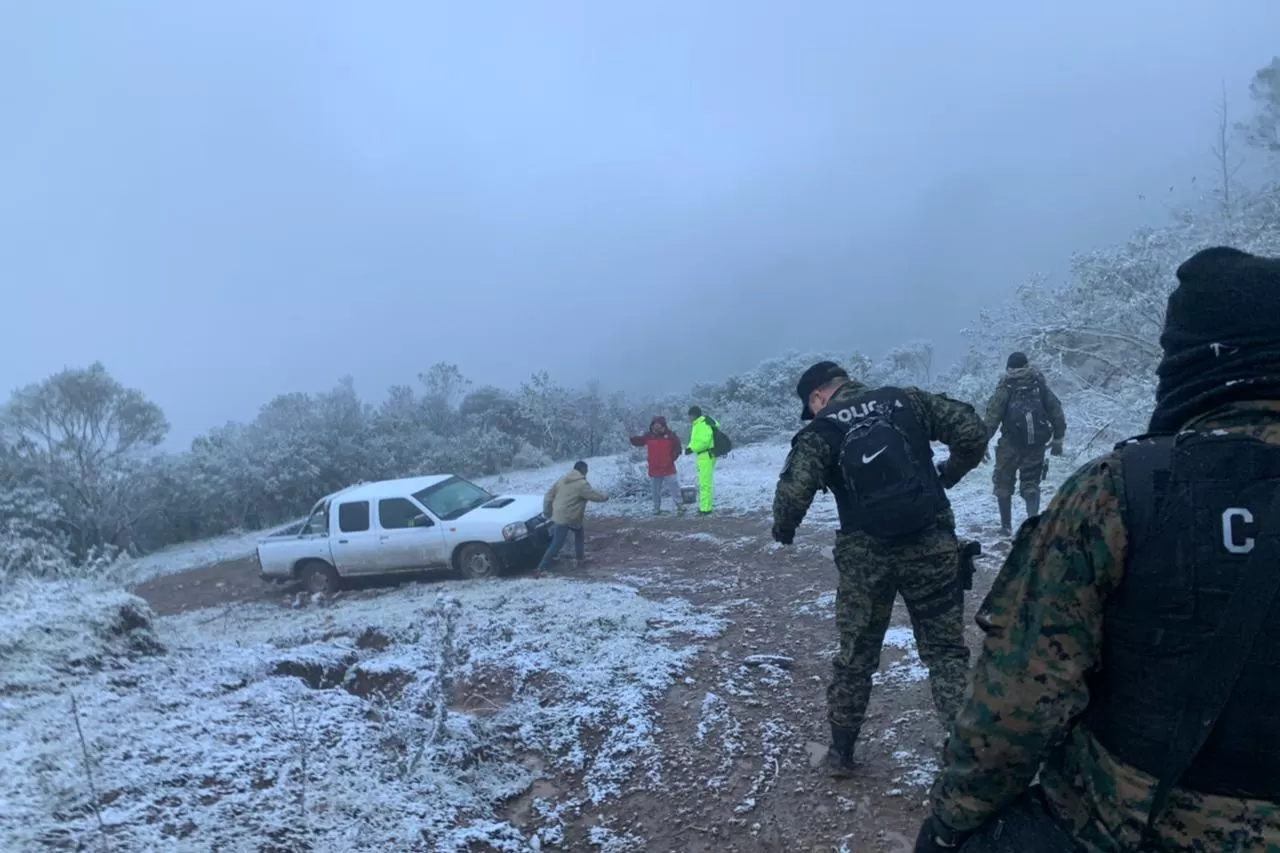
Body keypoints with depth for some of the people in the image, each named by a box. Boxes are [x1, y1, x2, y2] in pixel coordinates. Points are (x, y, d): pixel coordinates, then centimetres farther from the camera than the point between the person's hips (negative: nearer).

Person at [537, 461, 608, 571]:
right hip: (566, 519, -9)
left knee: (579, 531, 28)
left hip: (558, 515, 9)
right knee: (557, 545, -7)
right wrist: (605, 497, 15)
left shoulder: (562, 479, 10)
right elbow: (594, 496, -5)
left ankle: (580, 557, 36)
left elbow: (548, 495, 11)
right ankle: (542, 568, -8)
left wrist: (547, 511, 17)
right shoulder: (582, 484, -13)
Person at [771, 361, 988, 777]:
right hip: (931, 545, 1)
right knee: (946, 651, 13)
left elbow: (794, 491, -14)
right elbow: (971, 429, 2)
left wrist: (783, 529, 6)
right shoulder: (906, 400, 7)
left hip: (865, 555, -1)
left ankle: (841, 750, 29)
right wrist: (951, 473, 18)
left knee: (856, 655, 16)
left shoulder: (821, 429, -1)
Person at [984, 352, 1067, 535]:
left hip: (1011, 444, -3)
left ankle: (1006, 526, 16)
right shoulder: (1040, 384, 5)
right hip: (1036, 444, 3)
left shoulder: (1005, 387, -5)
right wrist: (1058, 438, 14)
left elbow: (992, 417, -11)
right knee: (1031, 484, 13)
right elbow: (1056, 412, 6)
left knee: (1004, 485, 12)